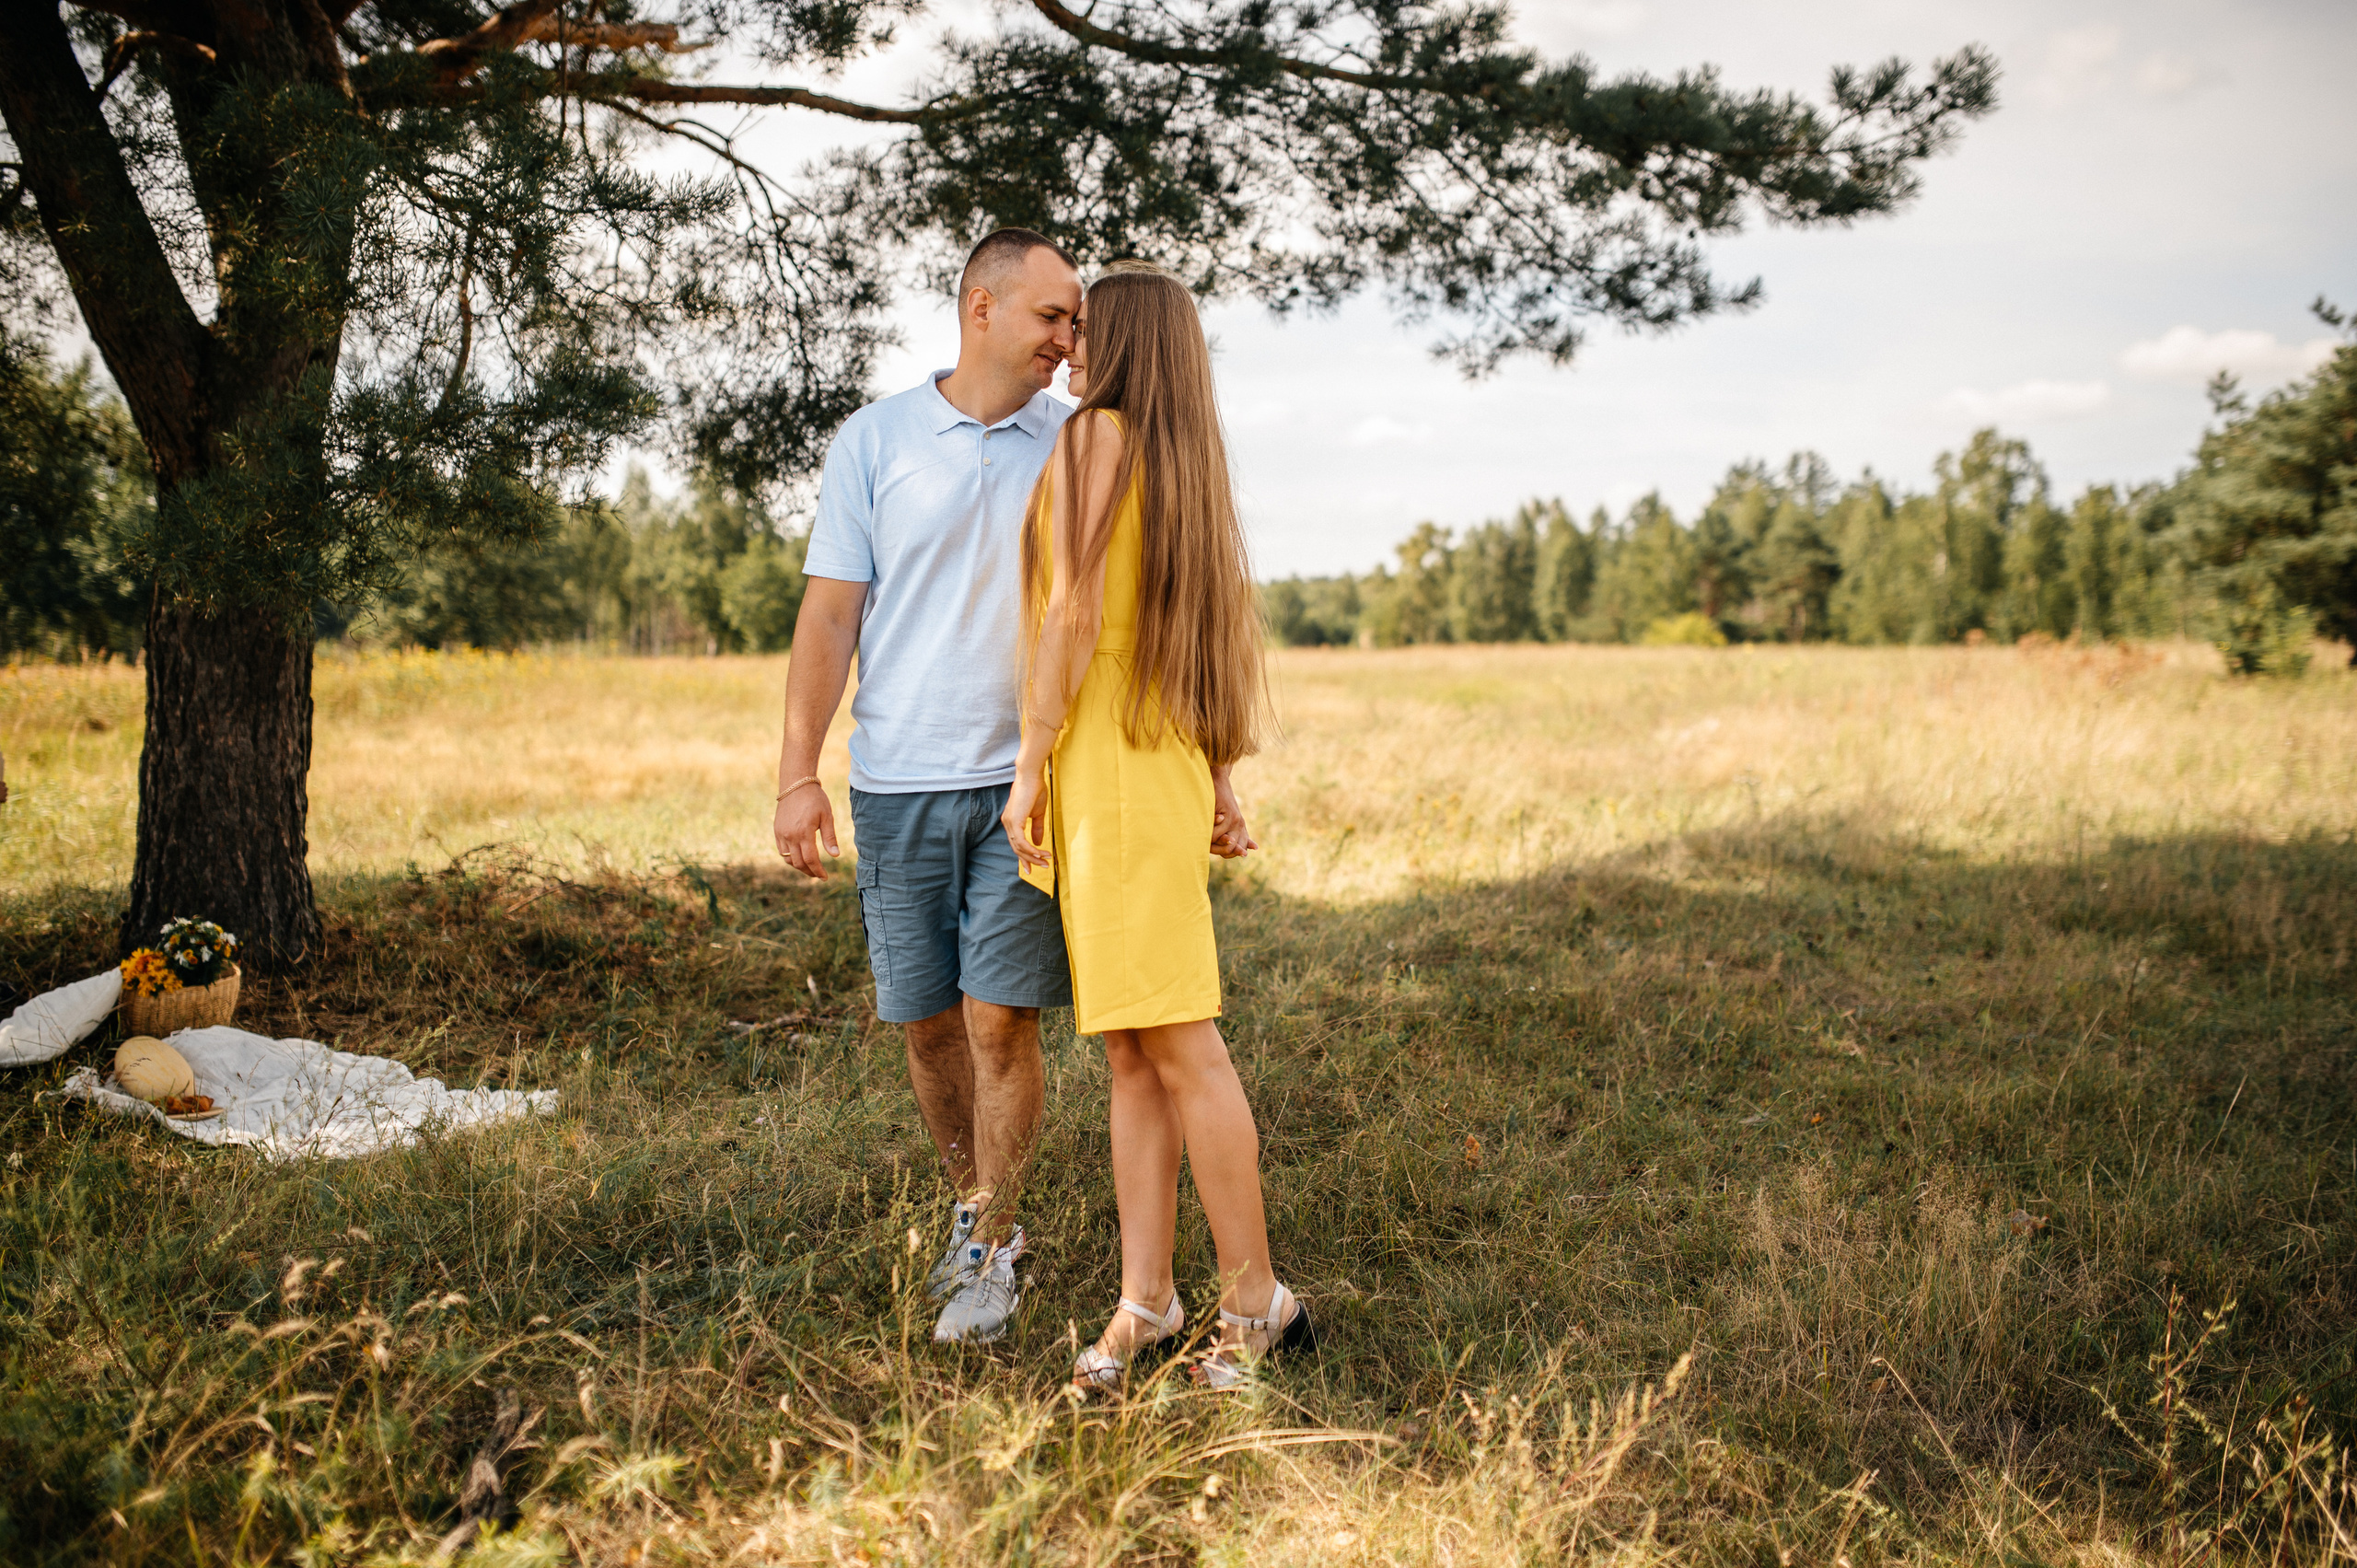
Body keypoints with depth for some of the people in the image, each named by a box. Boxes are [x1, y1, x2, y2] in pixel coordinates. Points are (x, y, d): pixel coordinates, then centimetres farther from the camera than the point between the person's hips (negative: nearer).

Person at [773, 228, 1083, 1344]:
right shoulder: (875, 441, 3)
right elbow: (829, 617, 2)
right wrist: (799, 773, -5)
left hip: (1027, 779, 0)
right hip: (899, 781, 1)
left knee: (1002, 1020, -4)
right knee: (926, 1021, 9)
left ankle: (990, 1253, 12)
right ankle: (973, 1207, 31)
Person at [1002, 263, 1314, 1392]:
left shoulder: (1096, 434, -5)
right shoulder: (1190, 463, 18)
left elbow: (1073, 615, -12)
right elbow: (1229, 634, 18)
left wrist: (1029, 768, -10)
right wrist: (1223, 786, 20)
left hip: (1110, 767, -9)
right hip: (1168, 767, 9)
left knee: (1178, 1047, -5)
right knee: (1131, 1053, 7)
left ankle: (1256, 1300, 2)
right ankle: (1144, 1300, 11)